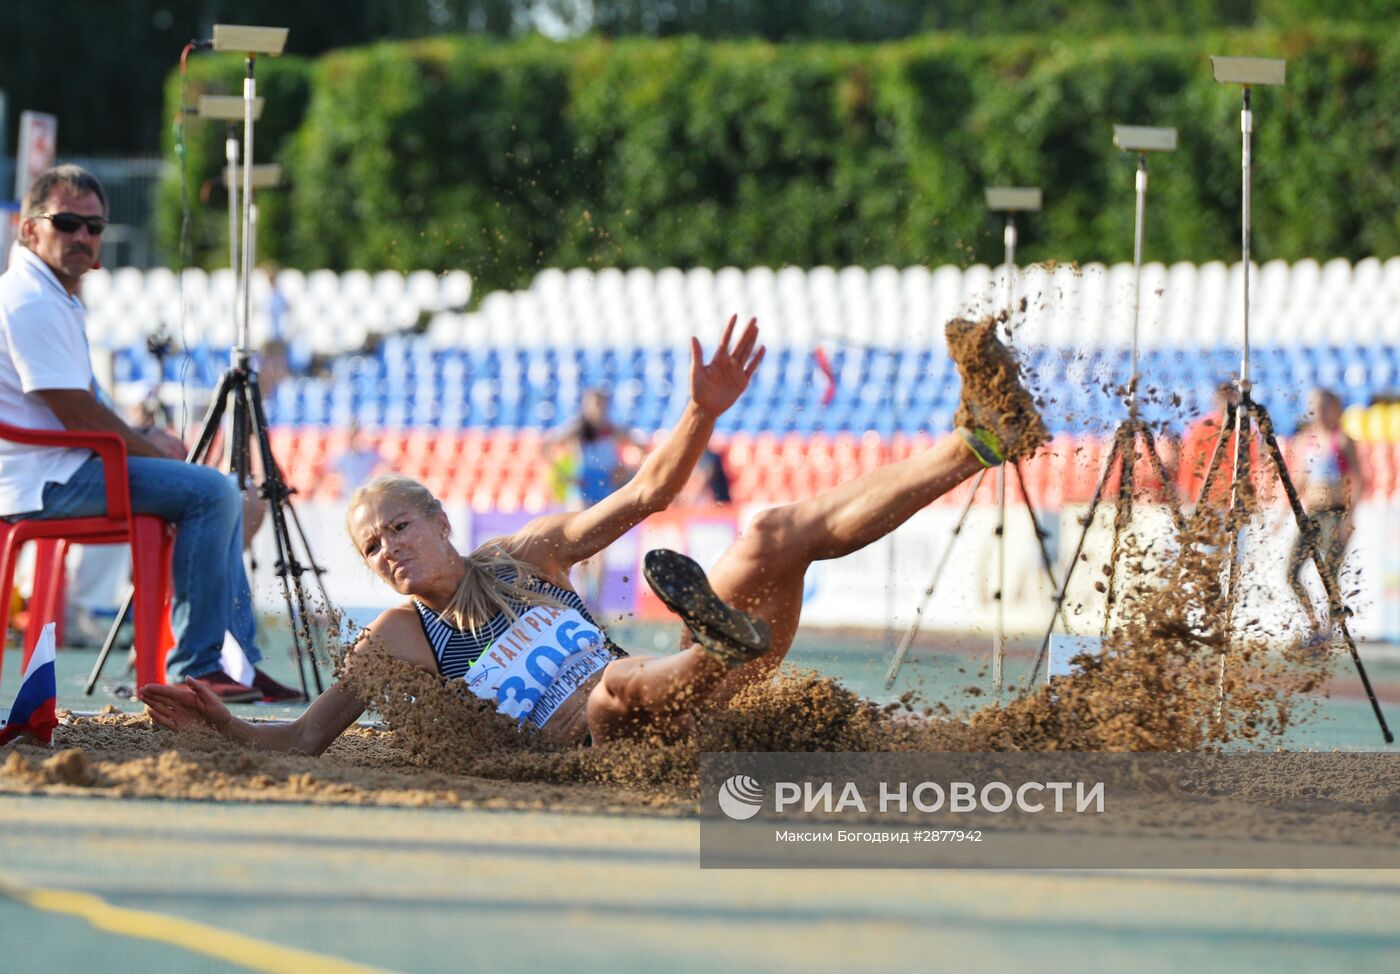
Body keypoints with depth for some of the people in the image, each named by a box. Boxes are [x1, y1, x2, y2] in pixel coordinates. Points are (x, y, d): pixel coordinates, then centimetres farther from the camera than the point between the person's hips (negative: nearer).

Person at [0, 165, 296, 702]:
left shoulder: (57, 298, 19)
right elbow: (79, 416, -19)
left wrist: (147, 444, 8)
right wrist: (154, 451, -5)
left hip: (67, 465, 11)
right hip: (47, 480, -11)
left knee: (216, 492, 14)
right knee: (210, 492, -20)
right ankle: (196, 669, -18)